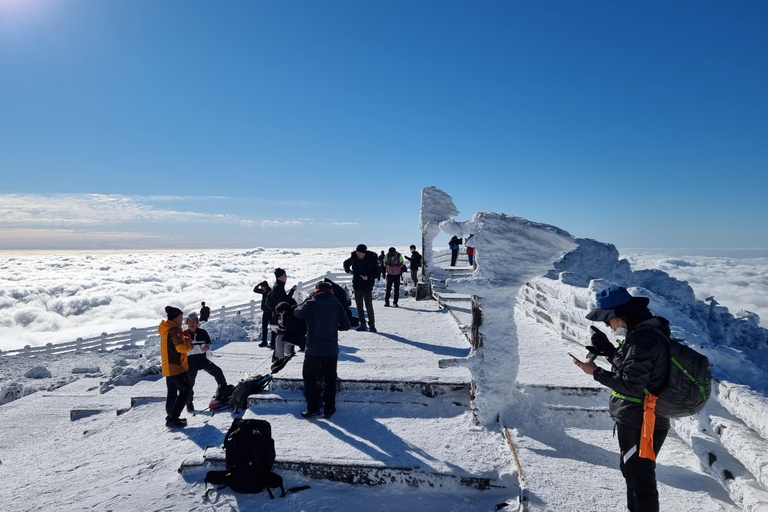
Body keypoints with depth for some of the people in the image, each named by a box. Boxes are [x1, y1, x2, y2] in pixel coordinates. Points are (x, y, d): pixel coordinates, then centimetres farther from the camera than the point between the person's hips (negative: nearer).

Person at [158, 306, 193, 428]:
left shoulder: (166, 329, 13)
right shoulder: (174, 330, -19)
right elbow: (181, 347, -28)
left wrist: (184, 340, 4)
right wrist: (189, 345, -9)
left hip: (168, 367, 10)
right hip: (177, 367, -10)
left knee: (172, 393, 18)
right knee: (185, 391, -2)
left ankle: (170, 417, 25)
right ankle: (173, 419, -4)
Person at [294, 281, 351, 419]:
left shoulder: (310, 304, -10)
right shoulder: (337, 306, -3)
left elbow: (297, 312, 9)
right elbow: (346, 325, 4)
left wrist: (308, 299, 18)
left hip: (313, 350, -2)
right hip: (331, 350, 2)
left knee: (310, 378, 14)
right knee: (330, 379, 14)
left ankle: (313, 408, 13)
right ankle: (328, 409, 18)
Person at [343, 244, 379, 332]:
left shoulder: (372, 259, -13)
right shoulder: (353, 258, -2)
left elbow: (376, 273, -8)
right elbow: (346, 263, 19)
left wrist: (368, 277, -23)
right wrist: (348, 270, 3)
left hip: (367, 286, -4)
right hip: (357, 285, 4)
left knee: (369, 306, -5)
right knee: (359, 306, 7)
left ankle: (372, 325, 6)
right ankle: (363, 324, 16)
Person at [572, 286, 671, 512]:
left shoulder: (643, 340, -27)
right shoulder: (645, 330, 5)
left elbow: (631, 385, -26)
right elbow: (628, 365, 13)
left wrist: (596, 372, -18)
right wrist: (607, 349, 2)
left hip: (640, 424, -11)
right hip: (636, 419, 11)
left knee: (640, 477, 5)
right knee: (631, 470, 26)